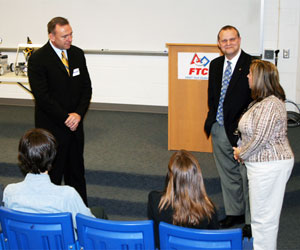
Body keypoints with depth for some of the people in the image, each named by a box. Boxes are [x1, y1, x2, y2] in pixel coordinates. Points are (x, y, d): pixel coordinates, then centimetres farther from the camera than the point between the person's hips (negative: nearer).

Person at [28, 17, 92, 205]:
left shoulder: (77, 54, 5)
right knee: (53, 174, 5)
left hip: (75, 124, 6)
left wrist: (78, 114, -8)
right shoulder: (38, 59, -13)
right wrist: (66, 118, -15)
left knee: (76, 172, 16)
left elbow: (86, 87, 6)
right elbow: (42, 96, -16)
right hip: (52, 128, -5)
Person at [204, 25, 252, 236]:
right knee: (228, 174, 17)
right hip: (219, 129, 7)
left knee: (247, 176, 1)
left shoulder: (251, 64, -10)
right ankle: (235, 212, 32)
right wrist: (213, 117, 4)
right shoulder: (215, 64, 11)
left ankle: (252, 220, 13)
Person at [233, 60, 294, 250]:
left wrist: (242, 153, -7)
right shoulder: (262, 101, 13)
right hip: (262, 163, 11)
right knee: (262, 212, 20)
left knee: (264, 216, -1)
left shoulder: (270, 105, -21)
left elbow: (260, 138, -22)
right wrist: (242, 150, 7)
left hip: (270, 166, -11)